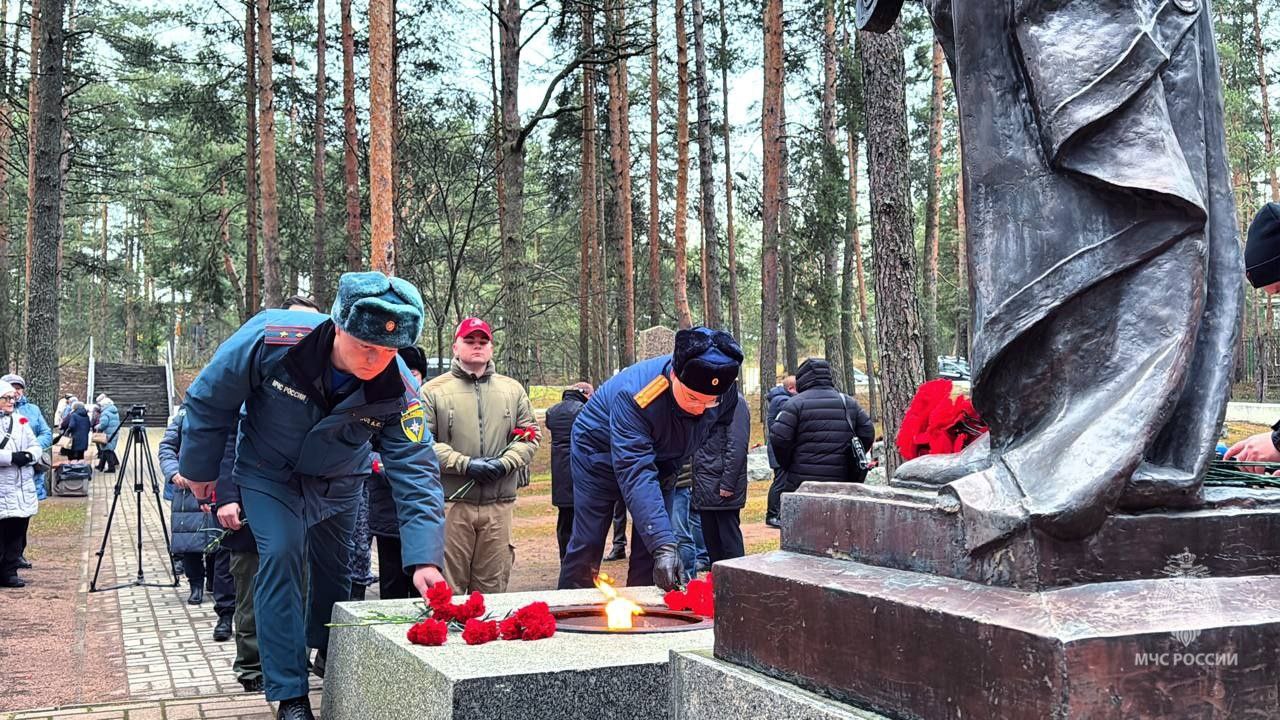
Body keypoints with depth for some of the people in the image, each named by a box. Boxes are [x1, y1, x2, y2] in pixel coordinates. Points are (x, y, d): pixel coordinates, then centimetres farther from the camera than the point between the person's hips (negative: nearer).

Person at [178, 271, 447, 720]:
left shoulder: (398, 391, -31)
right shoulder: (271, 339, -36)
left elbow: (416, 474, -31)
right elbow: (209, 400, -19)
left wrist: (425, 559, -42)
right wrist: (199, 469, -6)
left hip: (337, 483, 2)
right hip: (269, 473, -2)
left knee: (335, 568, 15)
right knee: (281, 554, -18)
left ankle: (326, 652, 47)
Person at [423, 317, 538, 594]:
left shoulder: (513, 390, 14)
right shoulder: (434, 390, 3)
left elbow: (529, 435, 12)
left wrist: (505, 463, -6)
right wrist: (464, 464, -13)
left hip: (499, 504, 3)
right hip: (451, 502, -3)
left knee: (493, 586, 8)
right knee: (447, 586, -1)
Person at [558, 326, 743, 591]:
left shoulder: (726, 393, -24)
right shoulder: (634, 396, -42)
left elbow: (719, 430, 1)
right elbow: (635, 474, -46)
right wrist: (663, 544, -53)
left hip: (660, 461, 5)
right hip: (601, 455, -4)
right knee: (587, 546, -3)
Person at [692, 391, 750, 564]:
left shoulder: (734, 402, -10)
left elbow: (737, 444, -17)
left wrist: (727, 483, -20)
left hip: (722, 487, -9)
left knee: (729, 540, -2)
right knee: (711, 539, 12)